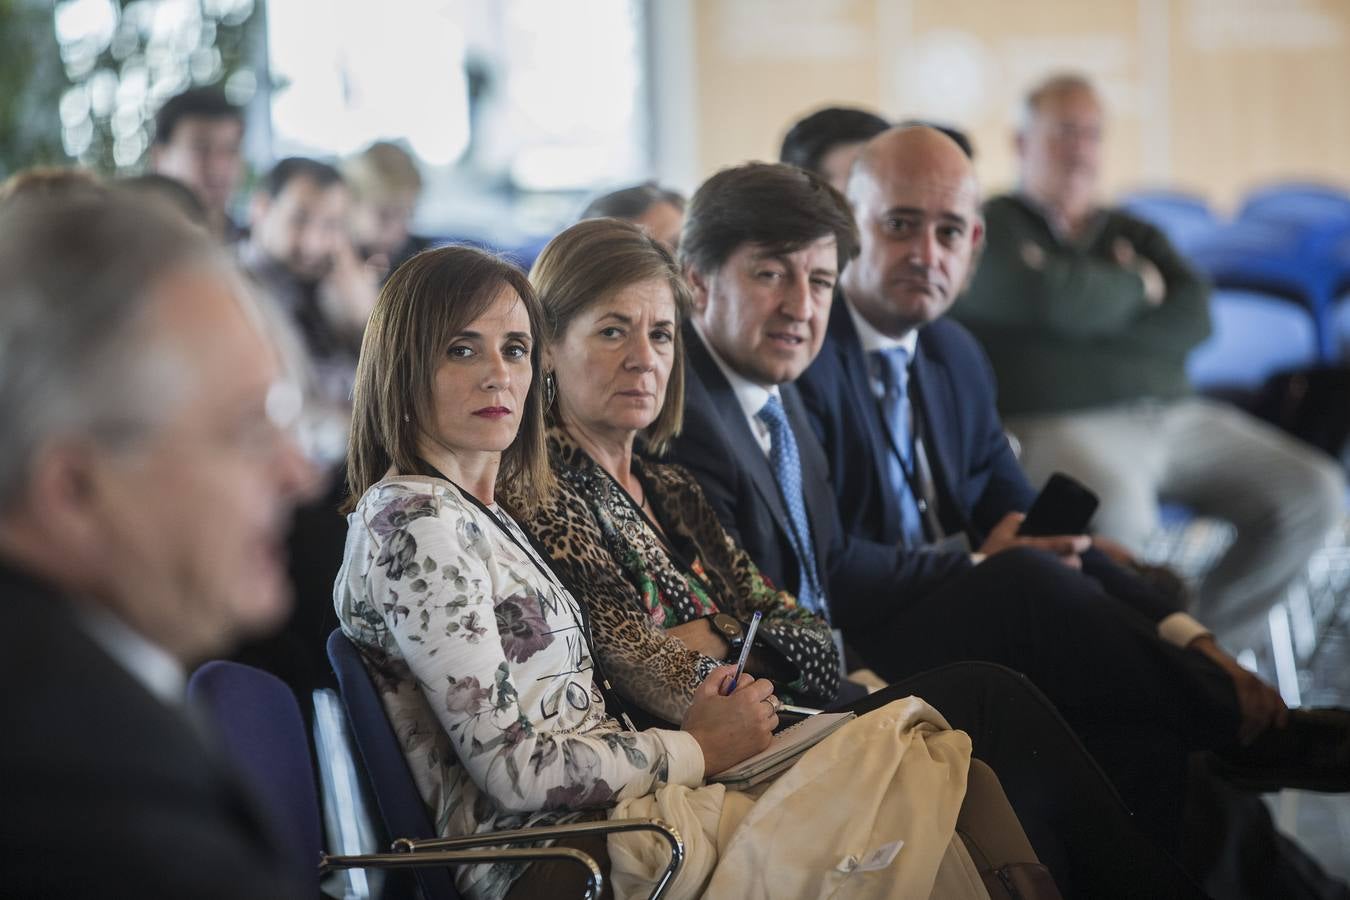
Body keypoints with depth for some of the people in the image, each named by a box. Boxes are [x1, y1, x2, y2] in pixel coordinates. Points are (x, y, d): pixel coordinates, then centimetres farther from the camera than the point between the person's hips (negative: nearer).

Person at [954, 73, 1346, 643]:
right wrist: (1136, 284, 6)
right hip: (1061, 421, -7)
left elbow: (1193, 319, 9)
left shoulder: (1133, 233, 26)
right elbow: (1055, 298, -13)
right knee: (1116, 518, -39)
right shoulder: (992, 227, 7)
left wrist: (1094, 312, -2)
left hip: (1176, 414, 7)